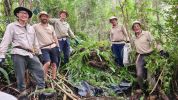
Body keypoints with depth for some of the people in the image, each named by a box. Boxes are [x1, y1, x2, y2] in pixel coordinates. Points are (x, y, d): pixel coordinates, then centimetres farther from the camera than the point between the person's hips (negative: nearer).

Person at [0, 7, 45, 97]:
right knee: (20, 75, 0)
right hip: (18, 54, -5)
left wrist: (39, 53, 21)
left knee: (40, 71, 2)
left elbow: (35, 42, 25)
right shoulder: (12, 26, 3)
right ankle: (22, 92, 15)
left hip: (31, 54, 5)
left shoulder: (31, 28, 21)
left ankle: (42, 89, 12)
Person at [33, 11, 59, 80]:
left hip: (53, 47, 5)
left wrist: (58, 46, 14)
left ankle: (54, 79, 17)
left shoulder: (51, 27, 12)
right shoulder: (36, 26, -1)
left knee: (54, 64, 6)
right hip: (44, 48, -4)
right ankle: (44, 79, -7)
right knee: (47, 63, -22)